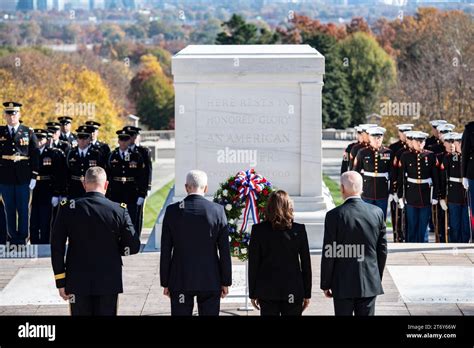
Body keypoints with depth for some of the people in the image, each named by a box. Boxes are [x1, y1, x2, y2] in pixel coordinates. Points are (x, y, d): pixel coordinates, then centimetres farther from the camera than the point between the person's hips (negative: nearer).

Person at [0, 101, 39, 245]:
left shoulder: (28, 133, 2)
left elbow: (34, 156, 1)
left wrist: (33, 176, -4)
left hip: (23, 178, -1)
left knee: (23, 210, 1)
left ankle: (22, 239, 7)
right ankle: (13, 239, 12)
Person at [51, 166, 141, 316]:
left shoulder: (68, 209, -5)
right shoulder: (119, 211, -7)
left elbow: (57, 248, -4)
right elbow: (133, 246, -4)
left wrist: (60, 282, 2)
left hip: (78, 283, 0)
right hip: (109, 282, 0)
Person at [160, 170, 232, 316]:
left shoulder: (172, 211, -4)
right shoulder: (217, 210, -5)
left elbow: (165, 251, -1)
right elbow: (224, 250, -3)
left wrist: (165, 282, 7)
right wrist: (226, 282, 5)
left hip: (180, 281, 0)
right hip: (210, 281, 0)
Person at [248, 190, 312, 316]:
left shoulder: (258, 230, -5)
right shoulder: (299, 230, -4)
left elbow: (253, 264, -2)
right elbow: (306, 263, 0)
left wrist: (253, 293, 6)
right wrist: (307, 294, 7)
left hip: (267, 291, 0)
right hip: (293, 291, 0)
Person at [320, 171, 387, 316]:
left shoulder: (334, 215, -12)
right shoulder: (377, 213, -1)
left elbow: (329, 254, -9)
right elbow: (382, 251, 5)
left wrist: (325, 284, 1)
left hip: (343, 285, -3)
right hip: (370, 283, 3)